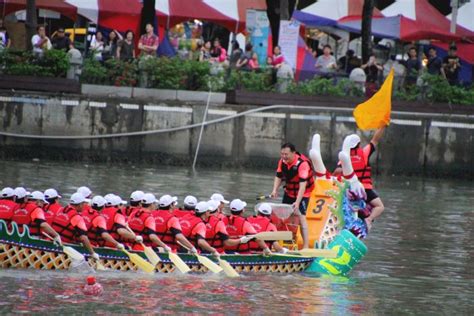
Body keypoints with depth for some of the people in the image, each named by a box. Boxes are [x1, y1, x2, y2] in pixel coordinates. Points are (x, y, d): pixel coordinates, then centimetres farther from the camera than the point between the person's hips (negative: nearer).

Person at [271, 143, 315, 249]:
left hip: (303, 193, -7)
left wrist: (297, 202, -40)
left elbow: (302, 185, -34)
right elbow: (278, 176, 2)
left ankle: (306, 246, -18)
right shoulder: (282, 161, -9)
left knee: (301, 216, -17)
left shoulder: (302, 163, -29)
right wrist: (275, 190, -17)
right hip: (289, 191, 7)